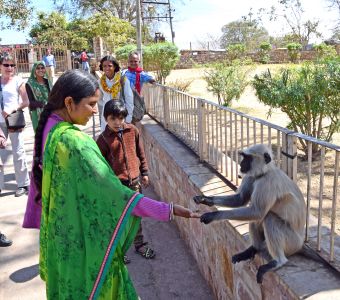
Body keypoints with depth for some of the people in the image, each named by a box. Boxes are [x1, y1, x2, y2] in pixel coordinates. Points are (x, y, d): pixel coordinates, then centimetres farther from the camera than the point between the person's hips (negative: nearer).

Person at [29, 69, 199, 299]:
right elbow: (112, 191, -34)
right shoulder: (73, 141, -30)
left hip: (60, 231, 8)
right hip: (82, 237, -8)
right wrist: (167, 210, -35)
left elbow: (44, 178, 9)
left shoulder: (49, 129, -2)